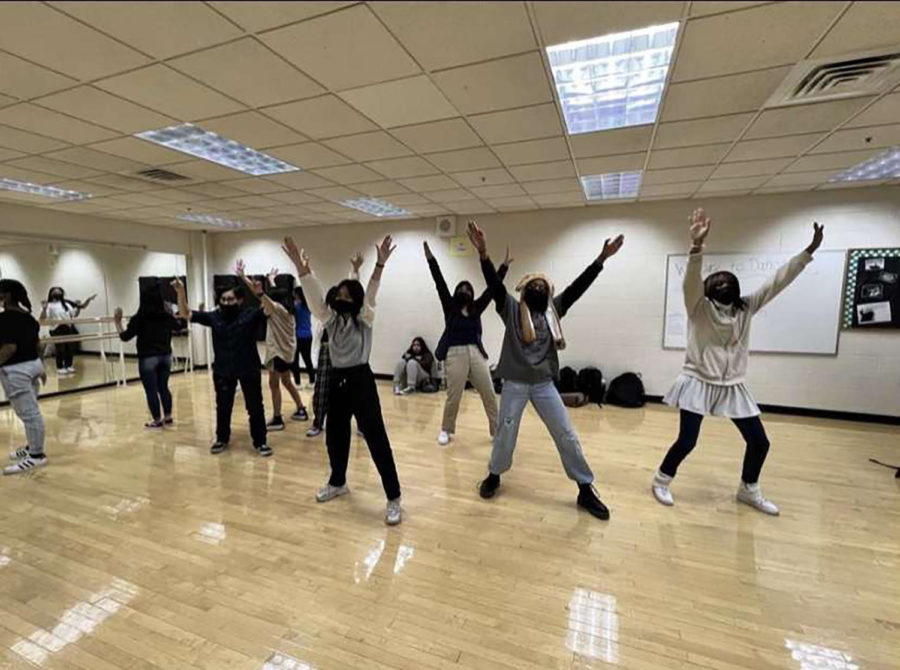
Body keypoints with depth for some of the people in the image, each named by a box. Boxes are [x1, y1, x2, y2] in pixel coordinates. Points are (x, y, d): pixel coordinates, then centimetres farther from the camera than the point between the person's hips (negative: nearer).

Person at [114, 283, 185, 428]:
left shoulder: (139, 318, -13)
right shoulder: (167, 316, 2)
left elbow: (124, 336, -7)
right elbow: (180, 325, 21)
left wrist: (118, 321, 4)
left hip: (148, 359, -5)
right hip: (165, 356, 5)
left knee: (151, 390, 5)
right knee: (163, 387, 15)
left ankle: (157, 420, 14)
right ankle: (168, 417, 21)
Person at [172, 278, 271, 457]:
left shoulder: (250, 315, -8)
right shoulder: (214, 317, 1)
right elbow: (186, 314, 2)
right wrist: (181, 293, -13)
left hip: (249, 370, -3)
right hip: (222, 371, 3)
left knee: (255, 407, 5)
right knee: (223, 407, 16)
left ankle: (260, 442, 18)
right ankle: (222, 439, 36)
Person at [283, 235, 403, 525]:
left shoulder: (365, 319, -5)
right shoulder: (330, 319, 6)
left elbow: (370, 295, -22)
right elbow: (315, 297, -9)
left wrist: (379, 265, -37)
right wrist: (302, 270, -24)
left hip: (361, 380, -5)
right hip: (337, 380, 6)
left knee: (377, 439, -5)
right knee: (335, 436, 18)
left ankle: (393, 499, 4)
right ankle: (338, 483, 43)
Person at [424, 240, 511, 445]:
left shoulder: (476, 308, 10)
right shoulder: (450, 307, 4)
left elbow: (492, 288, 8)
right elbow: (440, 283, -3)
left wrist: (504, 265, 5)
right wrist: (430, 258, -10)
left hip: (477, 354, 3)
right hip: (455, 355, -3)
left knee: (489, 394, 5)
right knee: (453, 396, 2)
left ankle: (497, 430, 18)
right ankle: (446, 431, 23)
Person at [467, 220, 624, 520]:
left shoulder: (554, 309, 8)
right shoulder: (511, 309, -1)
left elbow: (578, 286, 1)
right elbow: (494, 283, -14)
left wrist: (601, 259, -7)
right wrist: (483, 252, -28)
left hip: (544, 384, 3)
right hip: (514, 384, -2)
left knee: (567, 435, 6)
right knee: (505, 434, 9)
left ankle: (586, 490, 21)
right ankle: (494, 476, 34)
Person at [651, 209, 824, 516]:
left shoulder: (747, 307, 7)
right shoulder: (699, 307, -8)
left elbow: (778, 280, 8)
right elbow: (691, 279, -26)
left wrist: (809, 251, 4)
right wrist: (697, 245, -42)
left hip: (733, 387, 6)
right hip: (699, 384, -6)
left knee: (759, 442, 11)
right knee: (687, 441, -6)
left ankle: (748, 490, 36)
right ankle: (661, 481, 18)